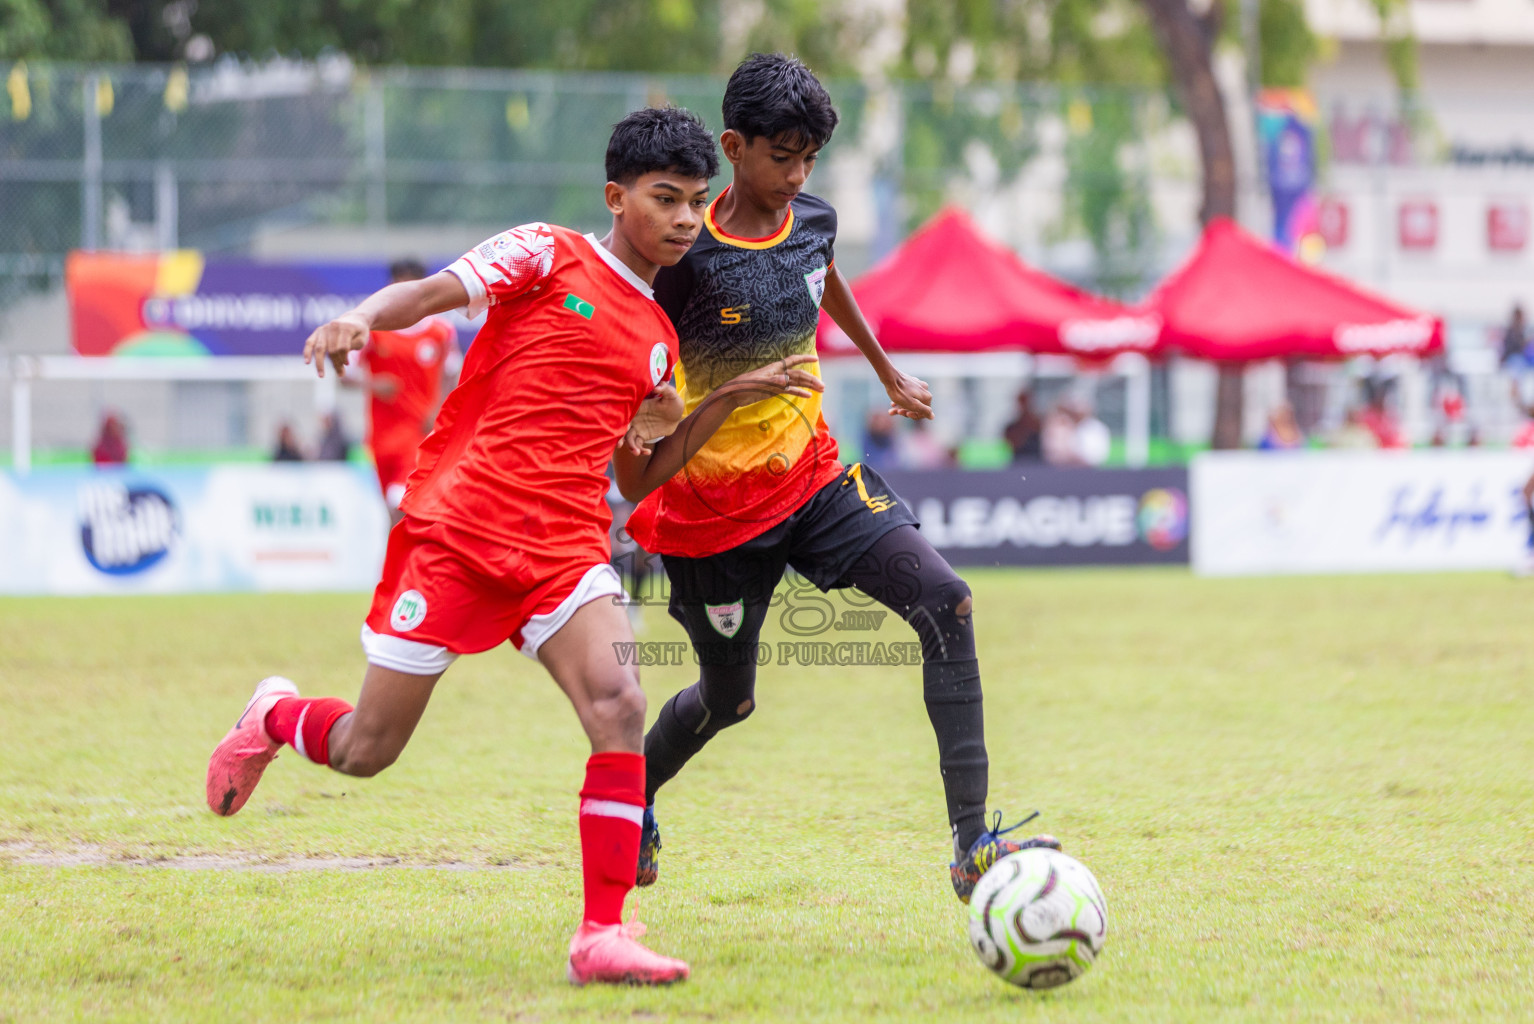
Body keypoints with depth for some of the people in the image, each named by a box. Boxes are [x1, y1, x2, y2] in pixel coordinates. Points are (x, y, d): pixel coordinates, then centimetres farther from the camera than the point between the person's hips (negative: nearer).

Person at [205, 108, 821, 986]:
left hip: (565, 547, 5)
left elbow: (643, 474, 22)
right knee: (368, 751, 2)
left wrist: (734, 397, 14)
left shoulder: (659, 341, 18)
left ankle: (603, 935, -20)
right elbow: (431, 293, -9)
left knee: (619, 705, -22)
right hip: (458, 522, -4)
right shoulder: (549, 257, 2)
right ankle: (275, 719, 38)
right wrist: (361, 319, -30)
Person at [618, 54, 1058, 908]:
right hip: (714, 507, -5)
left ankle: (972, 844, -19)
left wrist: (890, 373, 36)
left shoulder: (814, 222, -1)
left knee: (946, 602, -16)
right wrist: (638, 498, -15)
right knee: (728, 700, 9)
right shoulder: (688, 256, -19)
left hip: (812, 477, 5)